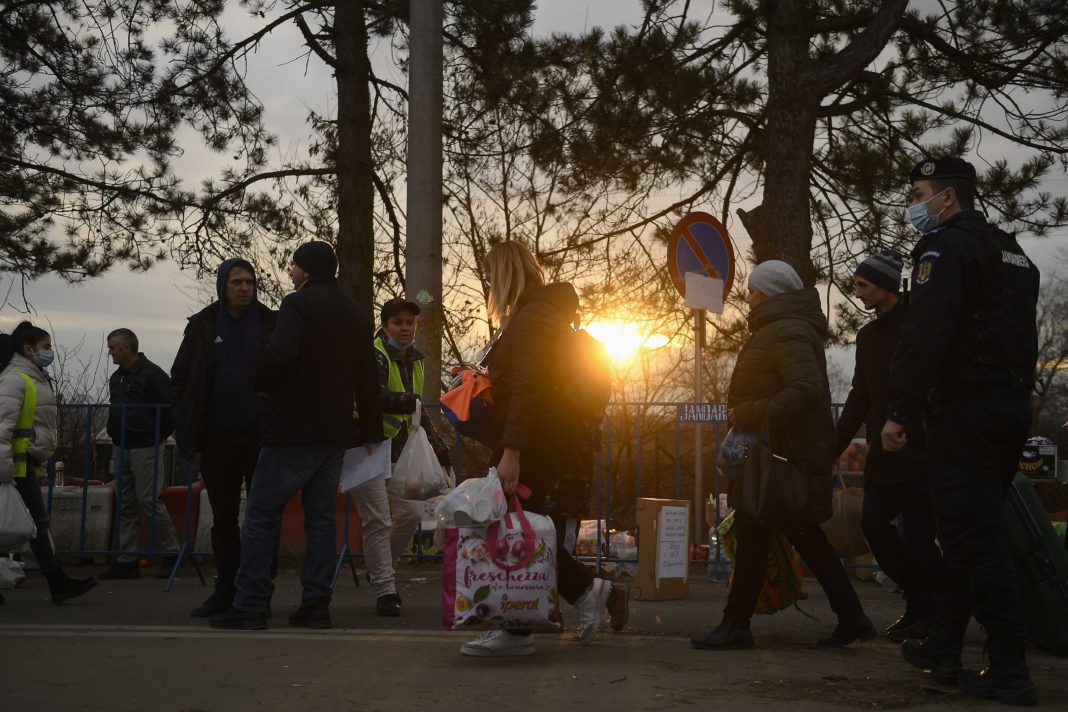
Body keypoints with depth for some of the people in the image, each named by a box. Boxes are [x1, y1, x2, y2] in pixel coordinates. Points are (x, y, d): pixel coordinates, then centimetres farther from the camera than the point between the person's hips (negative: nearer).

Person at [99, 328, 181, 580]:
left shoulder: (152, 374, -11)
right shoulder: (116, 377, 15)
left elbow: (170, 408, -12)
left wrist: (158, 436, -4)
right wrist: (115, 436, 16)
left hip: (144, 448, -8)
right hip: (120, 448, 8)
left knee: (149, 500, -9)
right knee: (126, 505, 8)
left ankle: (171, 552, 4)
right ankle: (127, 559, 11)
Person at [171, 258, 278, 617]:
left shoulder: (271, 324, 2)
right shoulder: (203, 326, 6)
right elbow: (179, 378, 10)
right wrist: (186, 424, 2)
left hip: (260, 436, -2)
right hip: (217, 440, 2)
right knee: (223, 519, 10)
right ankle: (225, 591, 19)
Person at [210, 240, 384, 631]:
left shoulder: (298, 304, -8)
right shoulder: (357, 314, 14)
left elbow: (280, 354, -25)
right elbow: (367, 379, 17)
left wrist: (259, 382, -5)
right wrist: (372, 431, 22)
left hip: (293, 431, -7)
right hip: (335, 433, 7)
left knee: (261, 515, -1)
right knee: (321, 517, 10)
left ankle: (250, 605, -2)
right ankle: (316, 604, 8)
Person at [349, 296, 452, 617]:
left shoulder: (414, 360, 13)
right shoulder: (374, 355, -11)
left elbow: (416, 410, 21)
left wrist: (438, 445, 16)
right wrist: (409, 401, -43)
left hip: (397, 449, 7)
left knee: (412, 513, 2)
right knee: (377, 519, -8)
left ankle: (381, 566, 25)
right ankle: (384, 590, -1)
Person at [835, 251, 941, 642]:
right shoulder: (869, 334, 15)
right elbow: (860, 398, 18)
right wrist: (834, 447, 14)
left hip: (920, 453, -7)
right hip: (883, 457, 8)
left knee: (917, 535, -5)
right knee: (873, 522, 5)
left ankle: (927, 610, 12)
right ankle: (919, 600, 19)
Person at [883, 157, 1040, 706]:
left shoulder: (945, 247, -8)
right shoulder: (1014, 254, 21)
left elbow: (924, 335, -19)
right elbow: (1022, 337, 21)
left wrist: (900, 412, -20)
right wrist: (1015, 397, 21)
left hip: (965, 407, -9)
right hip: (1013, 406, 9)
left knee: (975, 536, -8)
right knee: (970, 530, 14)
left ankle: (1009, 669, -8)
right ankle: (943, 648, 21)